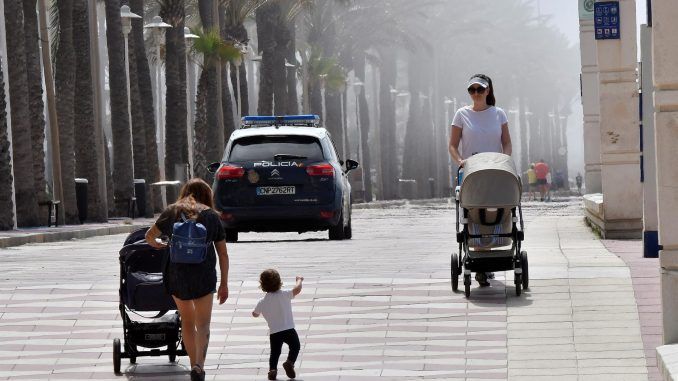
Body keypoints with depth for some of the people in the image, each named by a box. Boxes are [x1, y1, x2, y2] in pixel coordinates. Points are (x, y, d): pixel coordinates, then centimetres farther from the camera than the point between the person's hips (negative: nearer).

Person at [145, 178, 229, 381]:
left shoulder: (172, 212, 8)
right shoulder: (211, 216, 6)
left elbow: (149, 236, 12)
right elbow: (223, 253, 7)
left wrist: (157, 244, 35)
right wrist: (224, 284, 14)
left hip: (176, 274, 1)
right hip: (203, 276, -1)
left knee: (187, 321, 19)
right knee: (203, 323, 4)